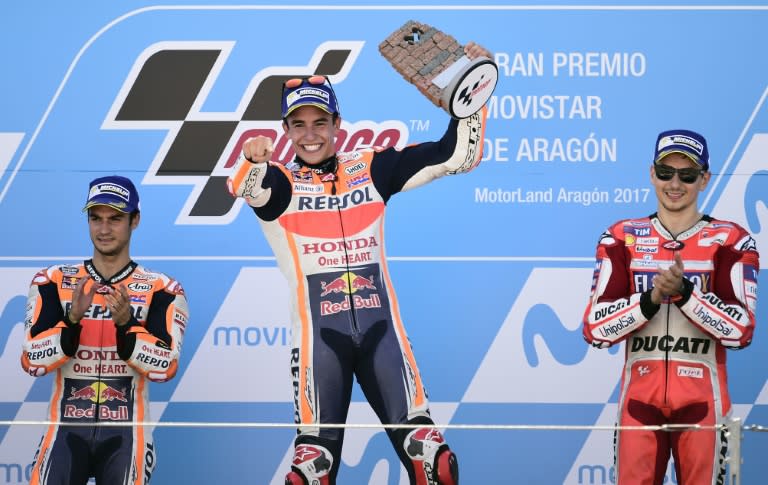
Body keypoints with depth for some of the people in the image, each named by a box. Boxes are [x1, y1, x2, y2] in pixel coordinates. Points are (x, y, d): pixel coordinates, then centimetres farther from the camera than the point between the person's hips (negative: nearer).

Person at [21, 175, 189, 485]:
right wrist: (73, 319, -19)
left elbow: (165, 367, -8)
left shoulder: (161, 290, 3)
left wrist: (125, 323, -22)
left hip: (125, 433, 0)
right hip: (66, 429, 0)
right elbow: (32, 362, -4)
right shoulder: (52, 283, 5)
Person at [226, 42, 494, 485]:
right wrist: (253, 159, -45)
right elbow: (245, 187, -21)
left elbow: (456, 155, 9)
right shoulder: (279, 184, 3)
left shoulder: (370, 169, 11)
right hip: (319, 332, -2)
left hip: (379, 324, 2)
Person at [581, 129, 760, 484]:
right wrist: (651, 299, -17)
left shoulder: (731, 242, 4)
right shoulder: (621, 239, 8)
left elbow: (741, 331, -8)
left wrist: (684, 292, -20)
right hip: (639, 398, 1)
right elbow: (594, 329, -2)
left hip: (702, 400, -1)